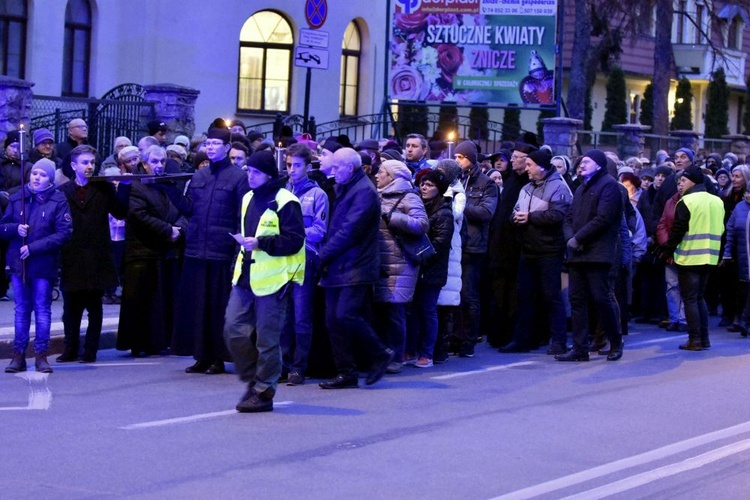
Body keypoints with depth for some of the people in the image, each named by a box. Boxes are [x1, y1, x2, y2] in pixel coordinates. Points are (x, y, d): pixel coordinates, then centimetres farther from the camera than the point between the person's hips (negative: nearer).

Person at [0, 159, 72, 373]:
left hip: (44, 264, -3)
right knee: (21, 309, 7)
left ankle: (41, 355, 10)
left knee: (43, 309, 3)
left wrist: (33, 247, -14)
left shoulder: (58, 201, -4)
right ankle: (18, 354, 12)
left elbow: (63, 234, -9)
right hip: (18, 263, 3)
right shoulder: (18, 197, 5)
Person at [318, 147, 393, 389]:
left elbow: (349, 232, -19)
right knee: (333, 319, 4)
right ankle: (346, 373, 9)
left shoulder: (364, 192, -12)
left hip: (355, 268, -9)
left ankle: (379, 355, 3)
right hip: (337, 267, 9)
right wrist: (327, 255, 6)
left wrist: (324, 253, -13)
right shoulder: (344, 189, 19)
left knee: (346, 315, -17)